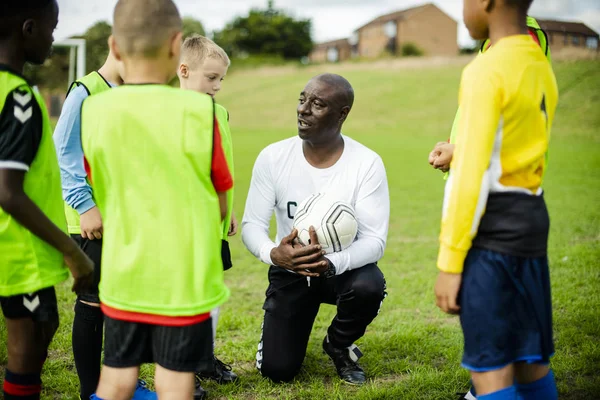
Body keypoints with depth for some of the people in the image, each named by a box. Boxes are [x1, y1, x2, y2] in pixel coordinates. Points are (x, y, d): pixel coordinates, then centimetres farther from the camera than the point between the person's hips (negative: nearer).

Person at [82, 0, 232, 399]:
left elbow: (101, 193, 5)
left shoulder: (94, 110, -5)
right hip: (185, 278, -3)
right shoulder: (198, 110, -14)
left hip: (122, 277, 3)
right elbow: (220, 205, -5)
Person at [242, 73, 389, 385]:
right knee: (277, 370, -10)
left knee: (369, 286, -36)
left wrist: (331, 263, -41)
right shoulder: (272, 157, -14)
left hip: (345, 267, 0)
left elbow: (375, 239, -21)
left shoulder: (367, 163, -18)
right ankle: (276, 328, 30)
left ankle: (338, 345, 0)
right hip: (290, 270, 1)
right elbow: (252, 225, -12)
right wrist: (272, 254, -36)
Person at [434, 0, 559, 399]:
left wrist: (450, 262, -14)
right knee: (531, 361, 14)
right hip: (533, 221, 9)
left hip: (491, 233, -9)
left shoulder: (485, 71, -14)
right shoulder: (542, 68, 13)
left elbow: (471, 174, -17)